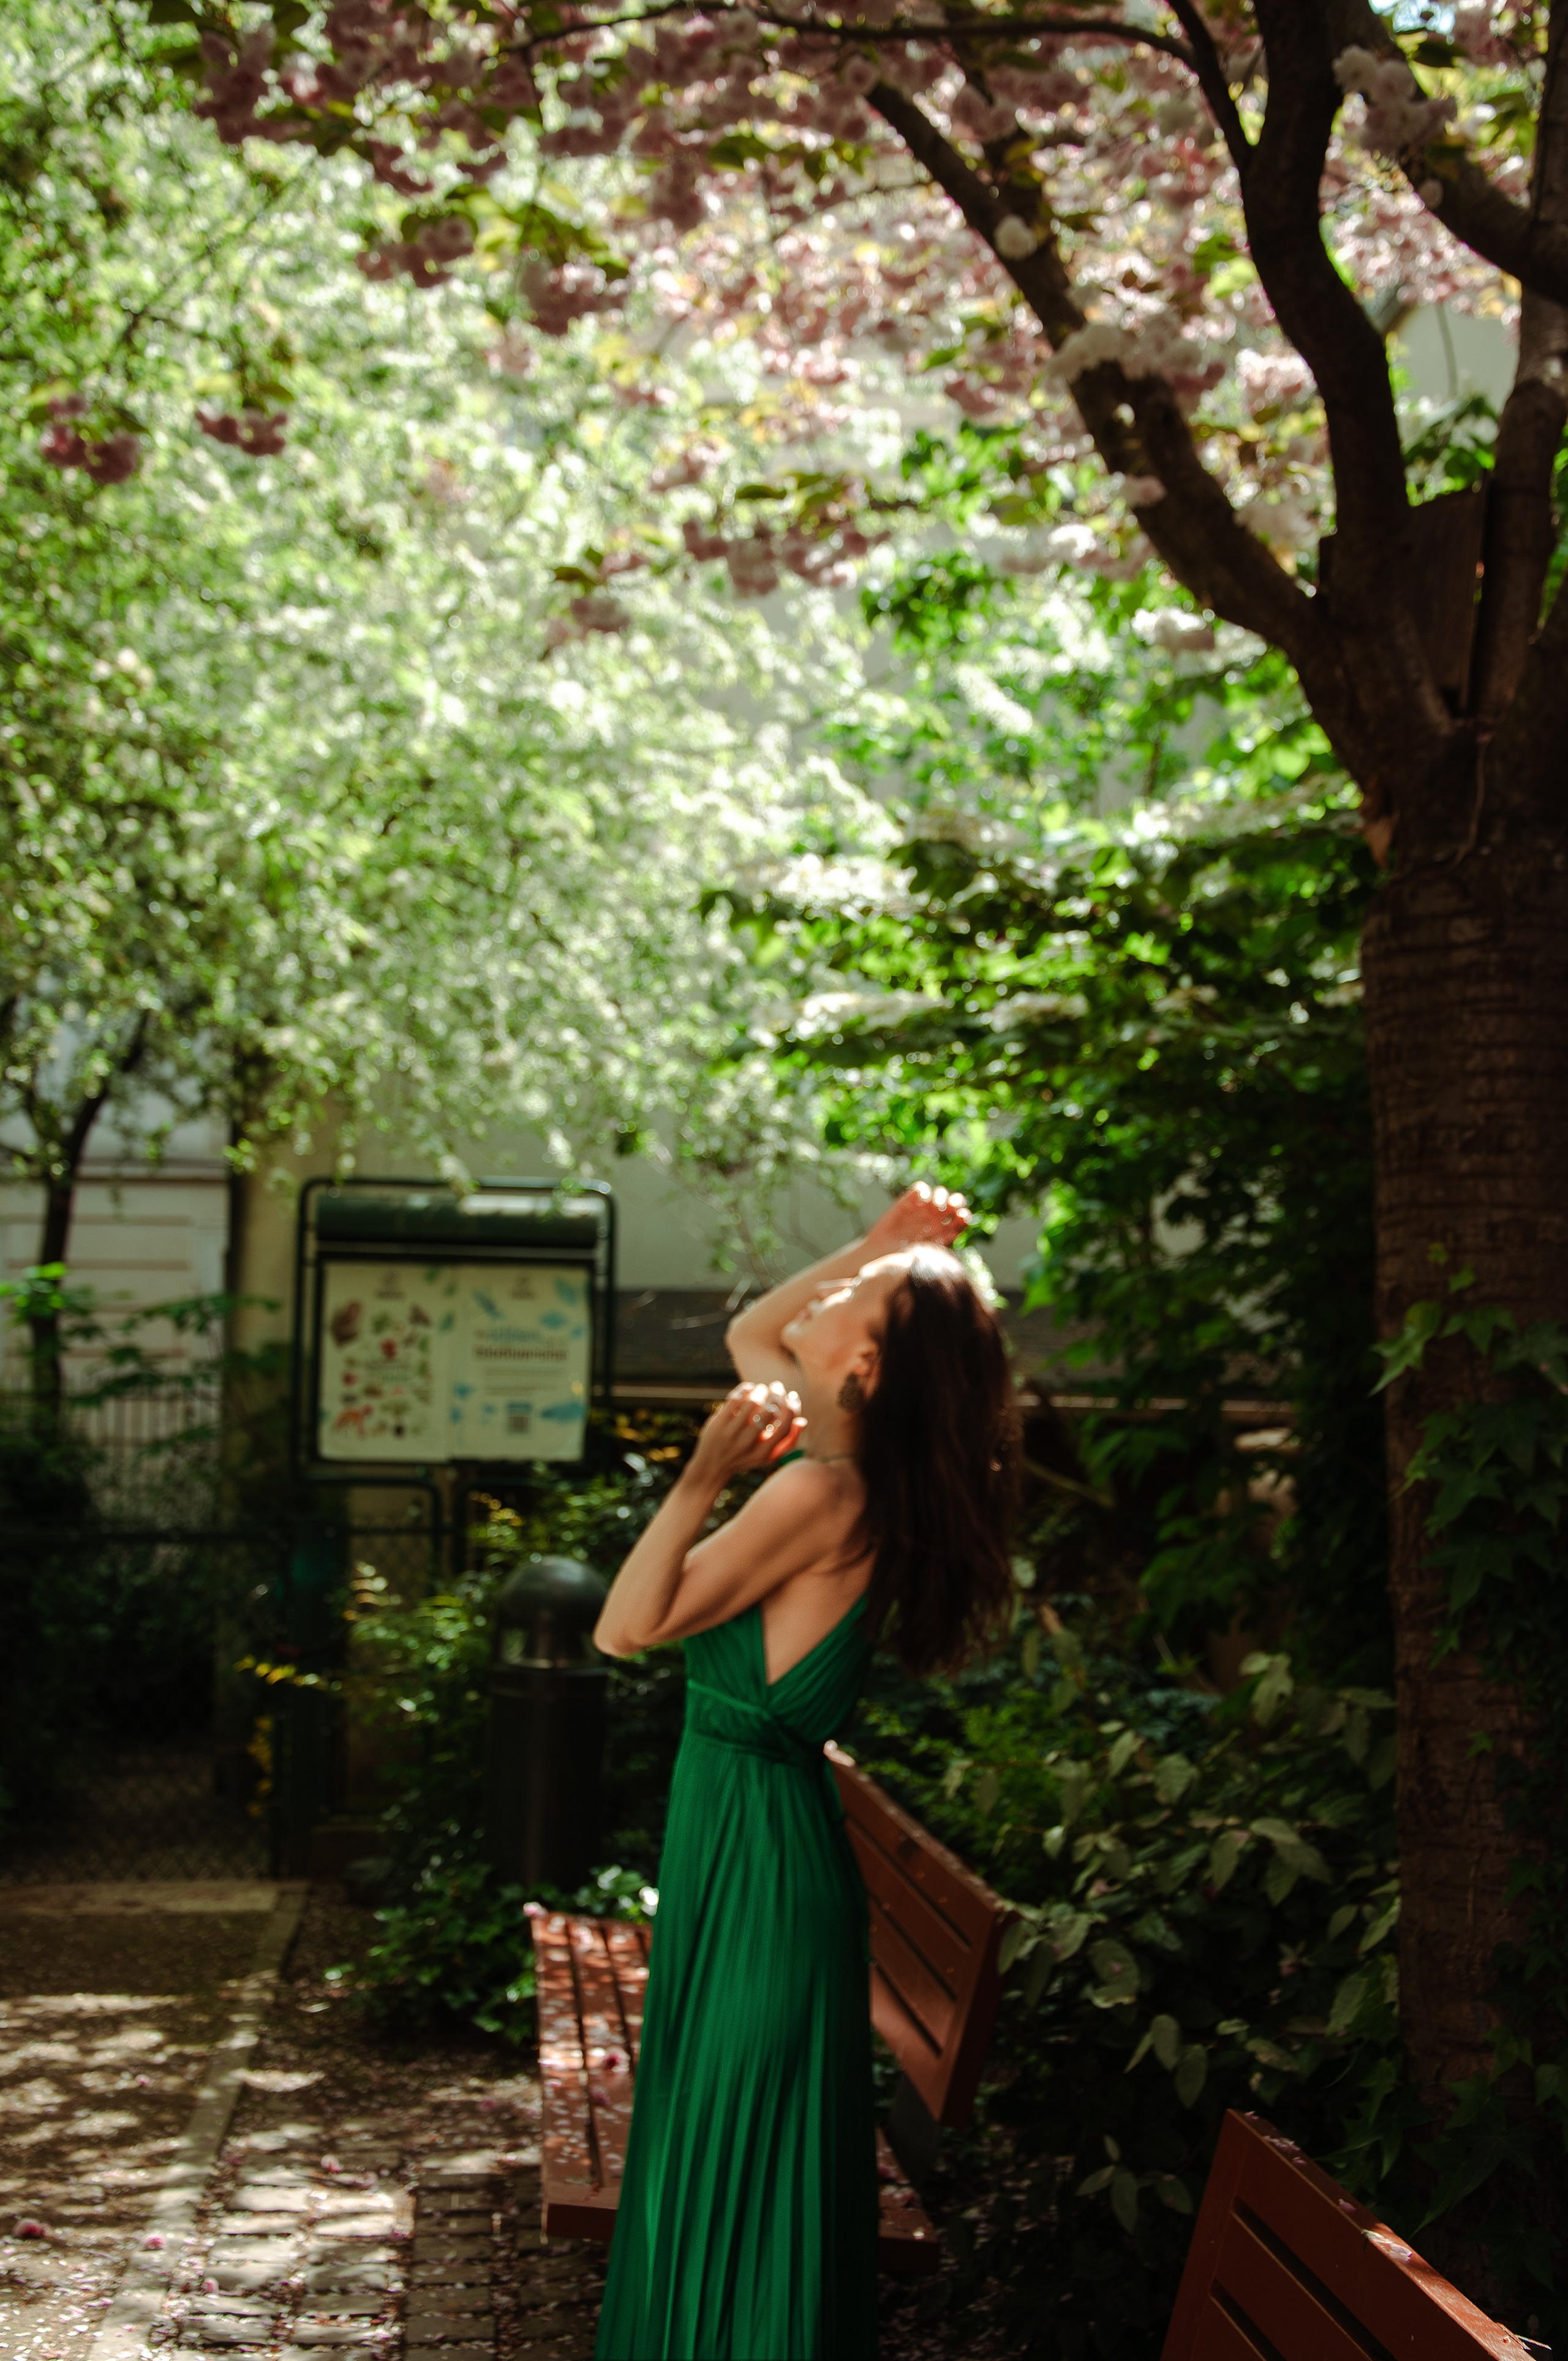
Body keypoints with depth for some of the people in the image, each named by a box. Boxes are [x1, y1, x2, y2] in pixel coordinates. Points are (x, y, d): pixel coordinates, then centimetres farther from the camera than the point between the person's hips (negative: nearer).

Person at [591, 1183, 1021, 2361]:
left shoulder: (823, 1492, -22)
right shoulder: (842, 1463, 3)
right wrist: (882, 1242, 10)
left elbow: (627, 1628, -20)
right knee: (716, 2156, 21)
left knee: (735, 2162, 3)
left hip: (758, 1854, -9)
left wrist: (701, 1480, -26)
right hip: (741, 1836, 9)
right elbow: (746, 1334, 22)